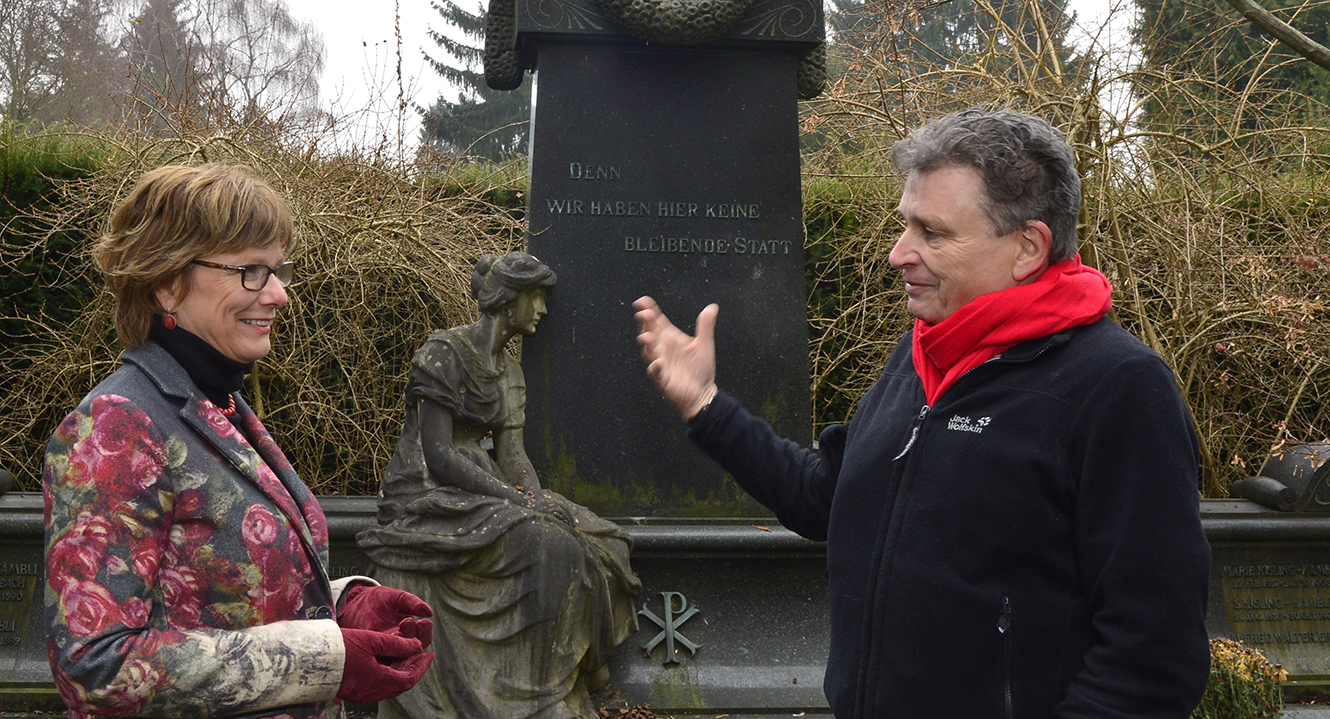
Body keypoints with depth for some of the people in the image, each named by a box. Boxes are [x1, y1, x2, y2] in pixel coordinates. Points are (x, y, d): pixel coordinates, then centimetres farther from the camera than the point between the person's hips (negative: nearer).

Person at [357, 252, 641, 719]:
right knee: (546, 546, -28)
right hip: (430, 498, -8)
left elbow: (511, 452, 10)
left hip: (480, 491, 8)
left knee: (589, 542, -11)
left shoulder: (507, 368, 16)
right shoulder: (445, 353, -11)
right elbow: (437, 455, -17)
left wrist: (538, 499, -10)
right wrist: (517, 500, -22)